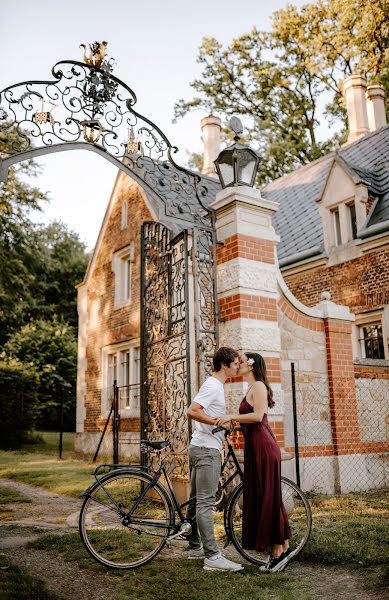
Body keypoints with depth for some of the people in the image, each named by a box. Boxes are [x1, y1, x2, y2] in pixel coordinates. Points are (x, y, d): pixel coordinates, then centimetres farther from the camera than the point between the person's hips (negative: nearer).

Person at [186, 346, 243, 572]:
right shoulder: (213, 386, -14)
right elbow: (192, 411, -26)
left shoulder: (215, 385, 17)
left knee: (197, 500, 15)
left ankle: (195, 547, 25)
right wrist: (219, 422, -28)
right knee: (205, 502, -9)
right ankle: (212, 556, -7)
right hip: (207, 449, -11)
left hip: (201, 448, 11)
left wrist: (227, 423, 18)